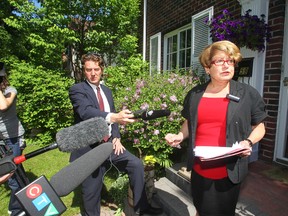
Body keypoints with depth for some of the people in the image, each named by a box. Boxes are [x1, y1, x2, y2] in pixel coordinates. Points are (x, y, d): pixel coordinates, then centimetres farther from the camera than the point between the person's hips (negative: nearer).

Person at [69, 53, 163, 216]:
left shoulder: (107, 91, 11)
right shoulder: (77, 90, -10)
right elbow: (86, 112, -29)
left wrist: (116, 137, -1)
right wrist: (114, 117, -47)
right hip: (90, 147, -5)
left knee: (136, 164, 1)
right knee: (92, 191, 8)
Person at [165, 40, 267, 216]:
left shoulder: (248, 94, -3)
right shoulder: (194, 94, 3)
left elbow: (259, 127, 4)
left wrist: (248, 142, -15)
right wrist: (180, 136, -5)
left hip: (229, 171, -2)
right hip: (199, 169, 3)